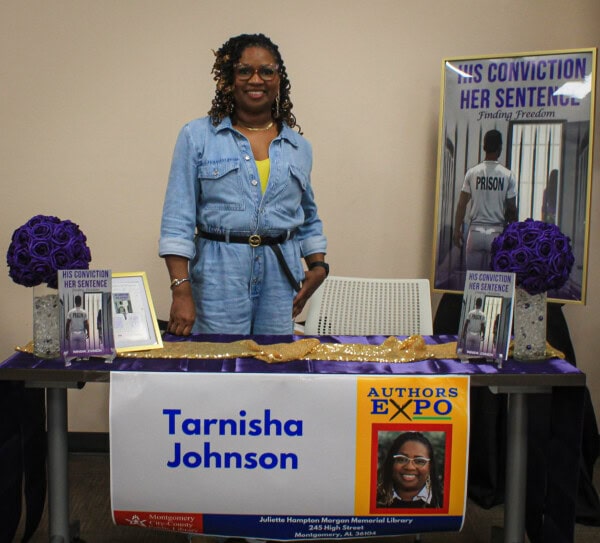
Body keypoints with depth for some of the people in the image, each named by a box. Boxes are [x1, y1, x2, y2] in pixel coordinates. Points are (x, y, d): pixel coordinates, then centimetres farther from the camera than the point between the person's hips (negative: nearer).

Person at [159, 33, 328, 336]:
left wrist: (318, 265, 6)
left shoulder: (299, 146, 13)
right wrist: (181, 290, -12)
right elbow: (178, 220, -4)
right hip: (219, 271, -3)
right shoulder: (197, 136, 2)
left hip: (282, 275, 3)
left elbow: (309, 218, 23)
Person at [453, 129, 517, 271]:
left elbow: (462, 204, 1)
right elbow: (511, 210, -1)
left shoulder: (472, 173, 0)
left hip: (476, 231, 1)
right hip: (497, 232, -1)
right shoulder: (508, 175, -4)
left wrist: (457, 230, 9)